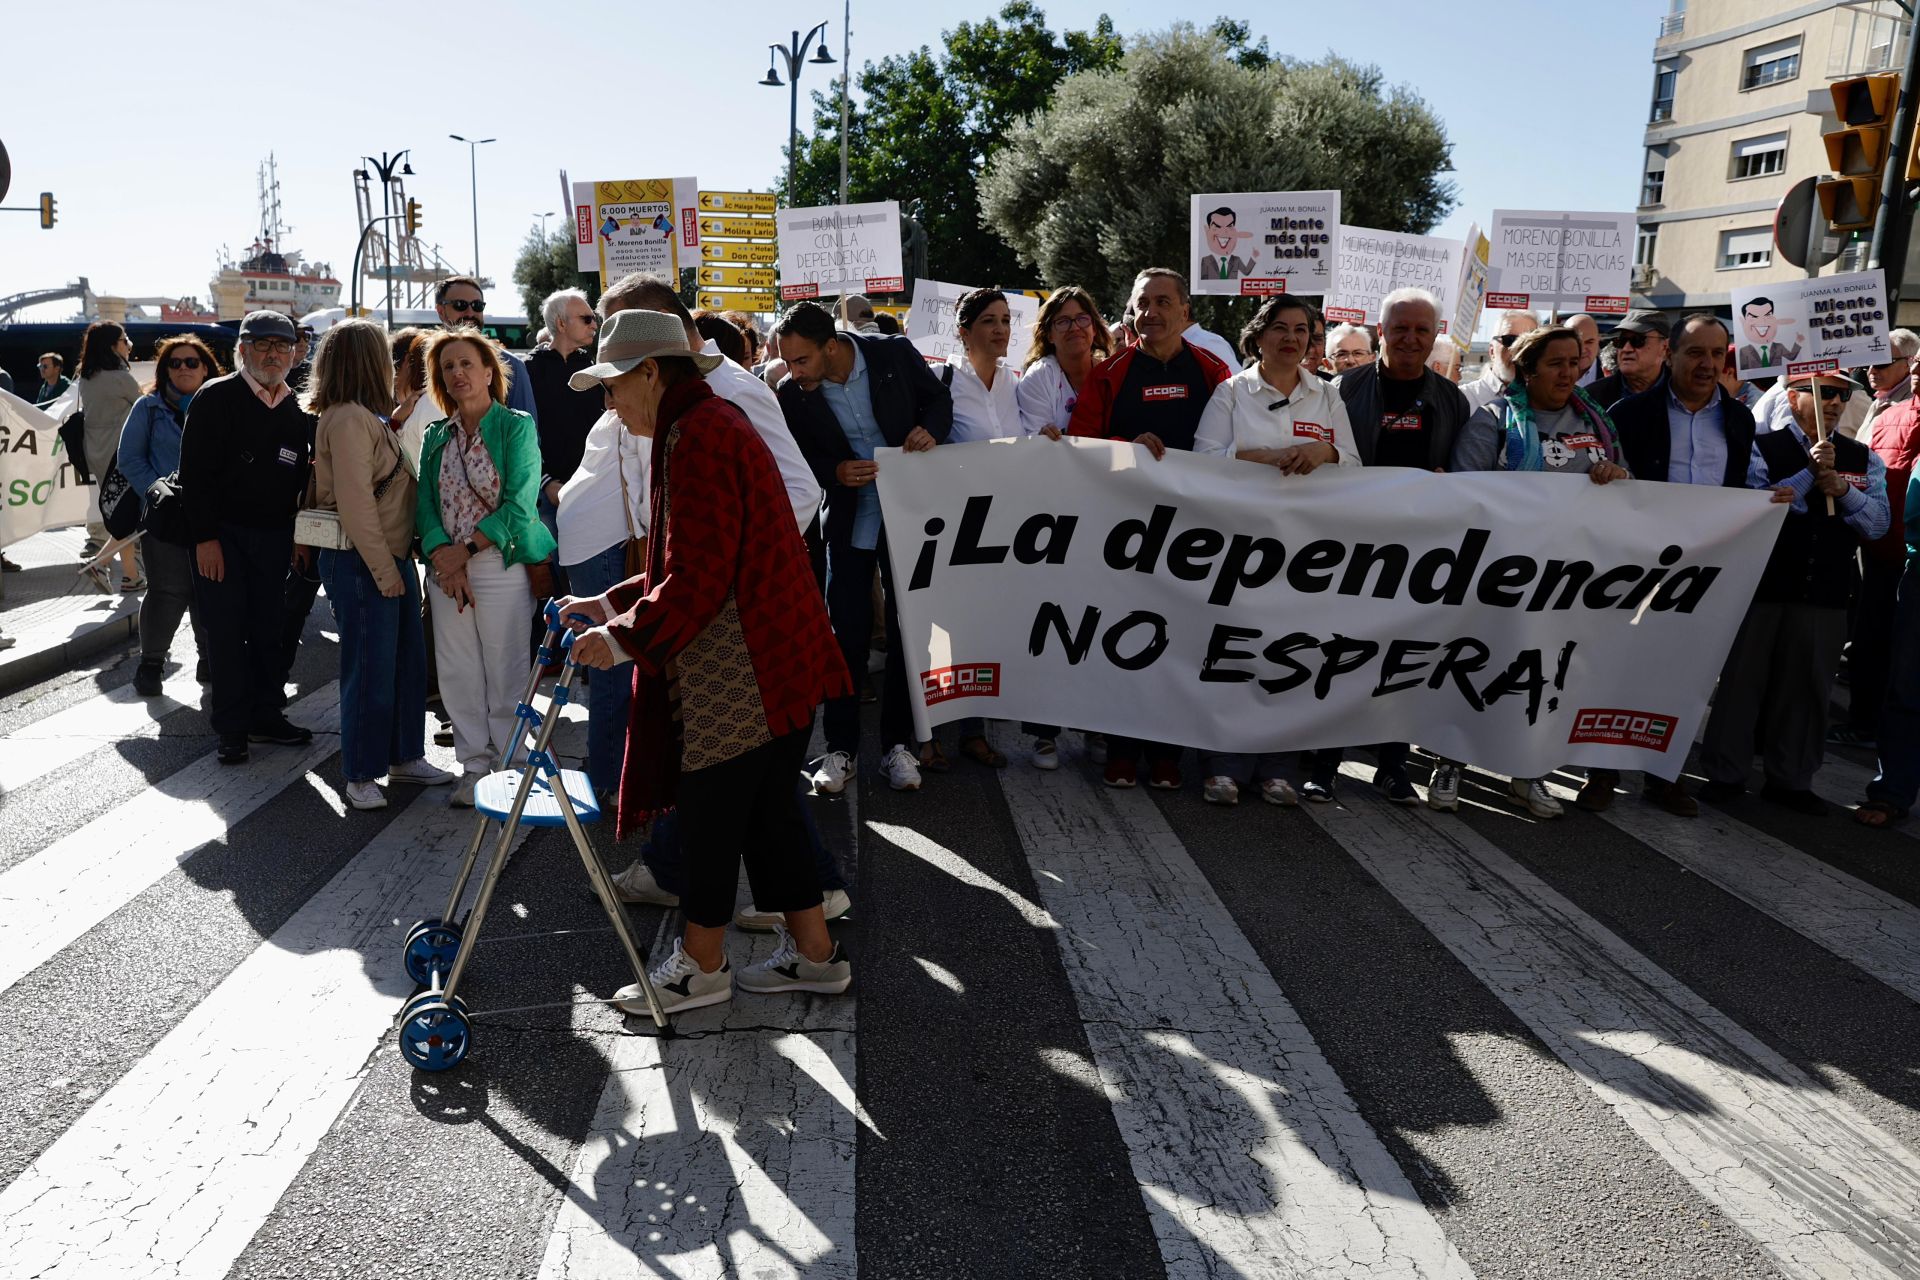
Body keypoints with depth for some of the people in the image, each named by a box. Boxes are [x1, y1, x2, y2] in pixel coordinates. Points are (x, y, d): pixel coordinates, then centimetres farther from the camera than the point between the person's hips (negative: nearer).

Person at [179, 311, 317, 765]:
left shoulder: (297, 412, 10)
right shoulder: (216, 399, -7)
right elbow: (195, 473, -12)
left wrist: (297, 536, 2)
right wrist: (205, 537, -17)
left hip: (273, 537, 5)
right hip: (221, 535, -5)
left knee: (268, 629, 10)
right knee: (226, 632, -2)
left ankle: (265, 716, 20)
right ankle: (232, 729, 6)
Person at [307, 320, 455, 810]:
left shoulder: (371, 417, 16)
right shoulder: (348, 419, -15)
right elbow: (355, 503, -20)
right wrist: (384, 569, -19)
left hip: (392, 557, 10)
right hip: (361, 563, -10)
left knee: (408, 661, 15)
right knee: (370, 670, -1)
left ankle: (404, 756, 28)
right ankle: (360, 775, 11)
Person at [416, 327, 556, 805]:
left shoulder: (516, 426, -2)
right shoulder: (436, 437, 13)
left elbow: (519, 505, -10)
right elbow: (426, 504, 5)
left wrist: (466, 551, -14)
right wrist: (443, 557, -12)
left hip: (501, 565, -4)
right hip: (448, 569, 4)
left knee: (505, 674, 0)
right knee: (458, 674, 7)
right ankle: (474, 767, 19)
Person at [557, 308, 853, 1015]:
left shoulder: (698, 436, -16)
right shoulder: (711, 423, 17)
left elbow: (697, 576, -21)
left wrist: (626, 637, -11)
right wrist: (612, 603, 18)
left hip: (741, 670, -10)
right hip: (772, 658, 10)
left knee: (710, 804, 3)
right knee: (765, 805, 15)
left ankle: (701, 963, 19)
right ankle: (813, 952, 24)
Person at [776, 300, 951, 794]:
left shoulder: (895, 355, -12)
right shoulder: (792, 394, -11)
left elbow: (939, 399, 3)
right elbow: (799, 462, 0)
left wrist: (931, 430, -18)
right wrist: (835, 473, -20)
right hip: (847, 522, 0)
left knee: (907, 631, 7)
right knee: (847, 636, 1)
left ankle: (898, 744, 19)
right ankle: (840, 748, 13)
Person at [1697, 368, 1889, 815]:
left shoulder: (1863, 459, 10)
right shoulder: (1762, 447, -2)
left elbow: (1878, 524, 3)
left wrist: (1841, 489, -12)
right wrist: (1809, 474, -19)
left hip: (1826, 593, 4)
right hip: (1760, 585, -3)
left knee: (1805, 686, 10)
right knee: (1742, 679, 4)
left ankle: (1790, 779, 22)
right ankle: (1725, 773, 15)